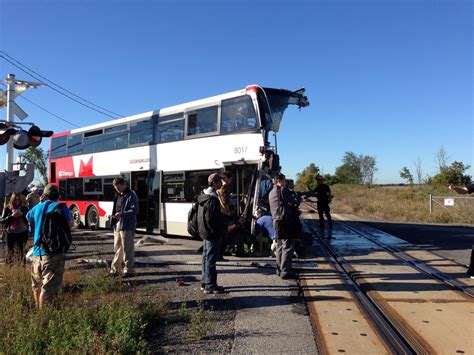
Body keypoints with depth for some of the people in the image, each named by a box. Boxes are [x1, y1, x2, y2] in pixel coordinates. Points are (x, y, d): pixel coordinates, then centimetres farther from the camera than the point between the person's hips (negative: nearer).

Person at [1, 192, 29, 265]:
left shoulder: (24, 208, 1)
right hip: (10, 233, 0)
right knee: (10, 250, 8)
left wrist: (22, 214, -16)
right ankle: (9, 264, 20)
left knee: (22, 249, 6)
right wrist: (11, 216, -17)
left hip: (22, 232, 0)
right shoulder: (7, 208, 0)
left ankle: (23, 263, 15)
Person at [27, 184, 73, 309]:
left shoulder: (37, 207, 9)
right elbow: (70, 225, -11)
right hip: (53, 252, -6)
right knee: (48, 287, -4)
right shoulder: (61, 207, -7)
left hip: (37, 252, 6)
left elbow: (28, 217, 29)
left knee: (37, 285, 21)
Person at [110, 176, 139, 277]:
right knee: (117, 248, 15)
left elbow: (135, 211, -16)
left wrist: (122, 214, -26)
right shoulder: (118, 195, 15)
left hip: (127, 226, -8)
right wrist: (114, 216, 4)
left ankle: (128, 270, 7)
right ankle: (115, 269, 24)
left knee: (127, 249, -2)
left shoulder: (131, 195, -10)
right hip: (117, 225, 8)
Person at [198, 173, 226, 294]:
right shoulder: (212, 200, -21)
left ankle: (205, 283, 27)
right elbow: (211, 219, -24)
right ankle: (210, 286, 4)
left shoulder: (203, 196, 10)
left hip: (205, 233, 10)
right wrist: (220, 229, -12)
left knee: (206, 258, 17)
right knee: (211, 259, -3)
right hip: (212, 234, -10)